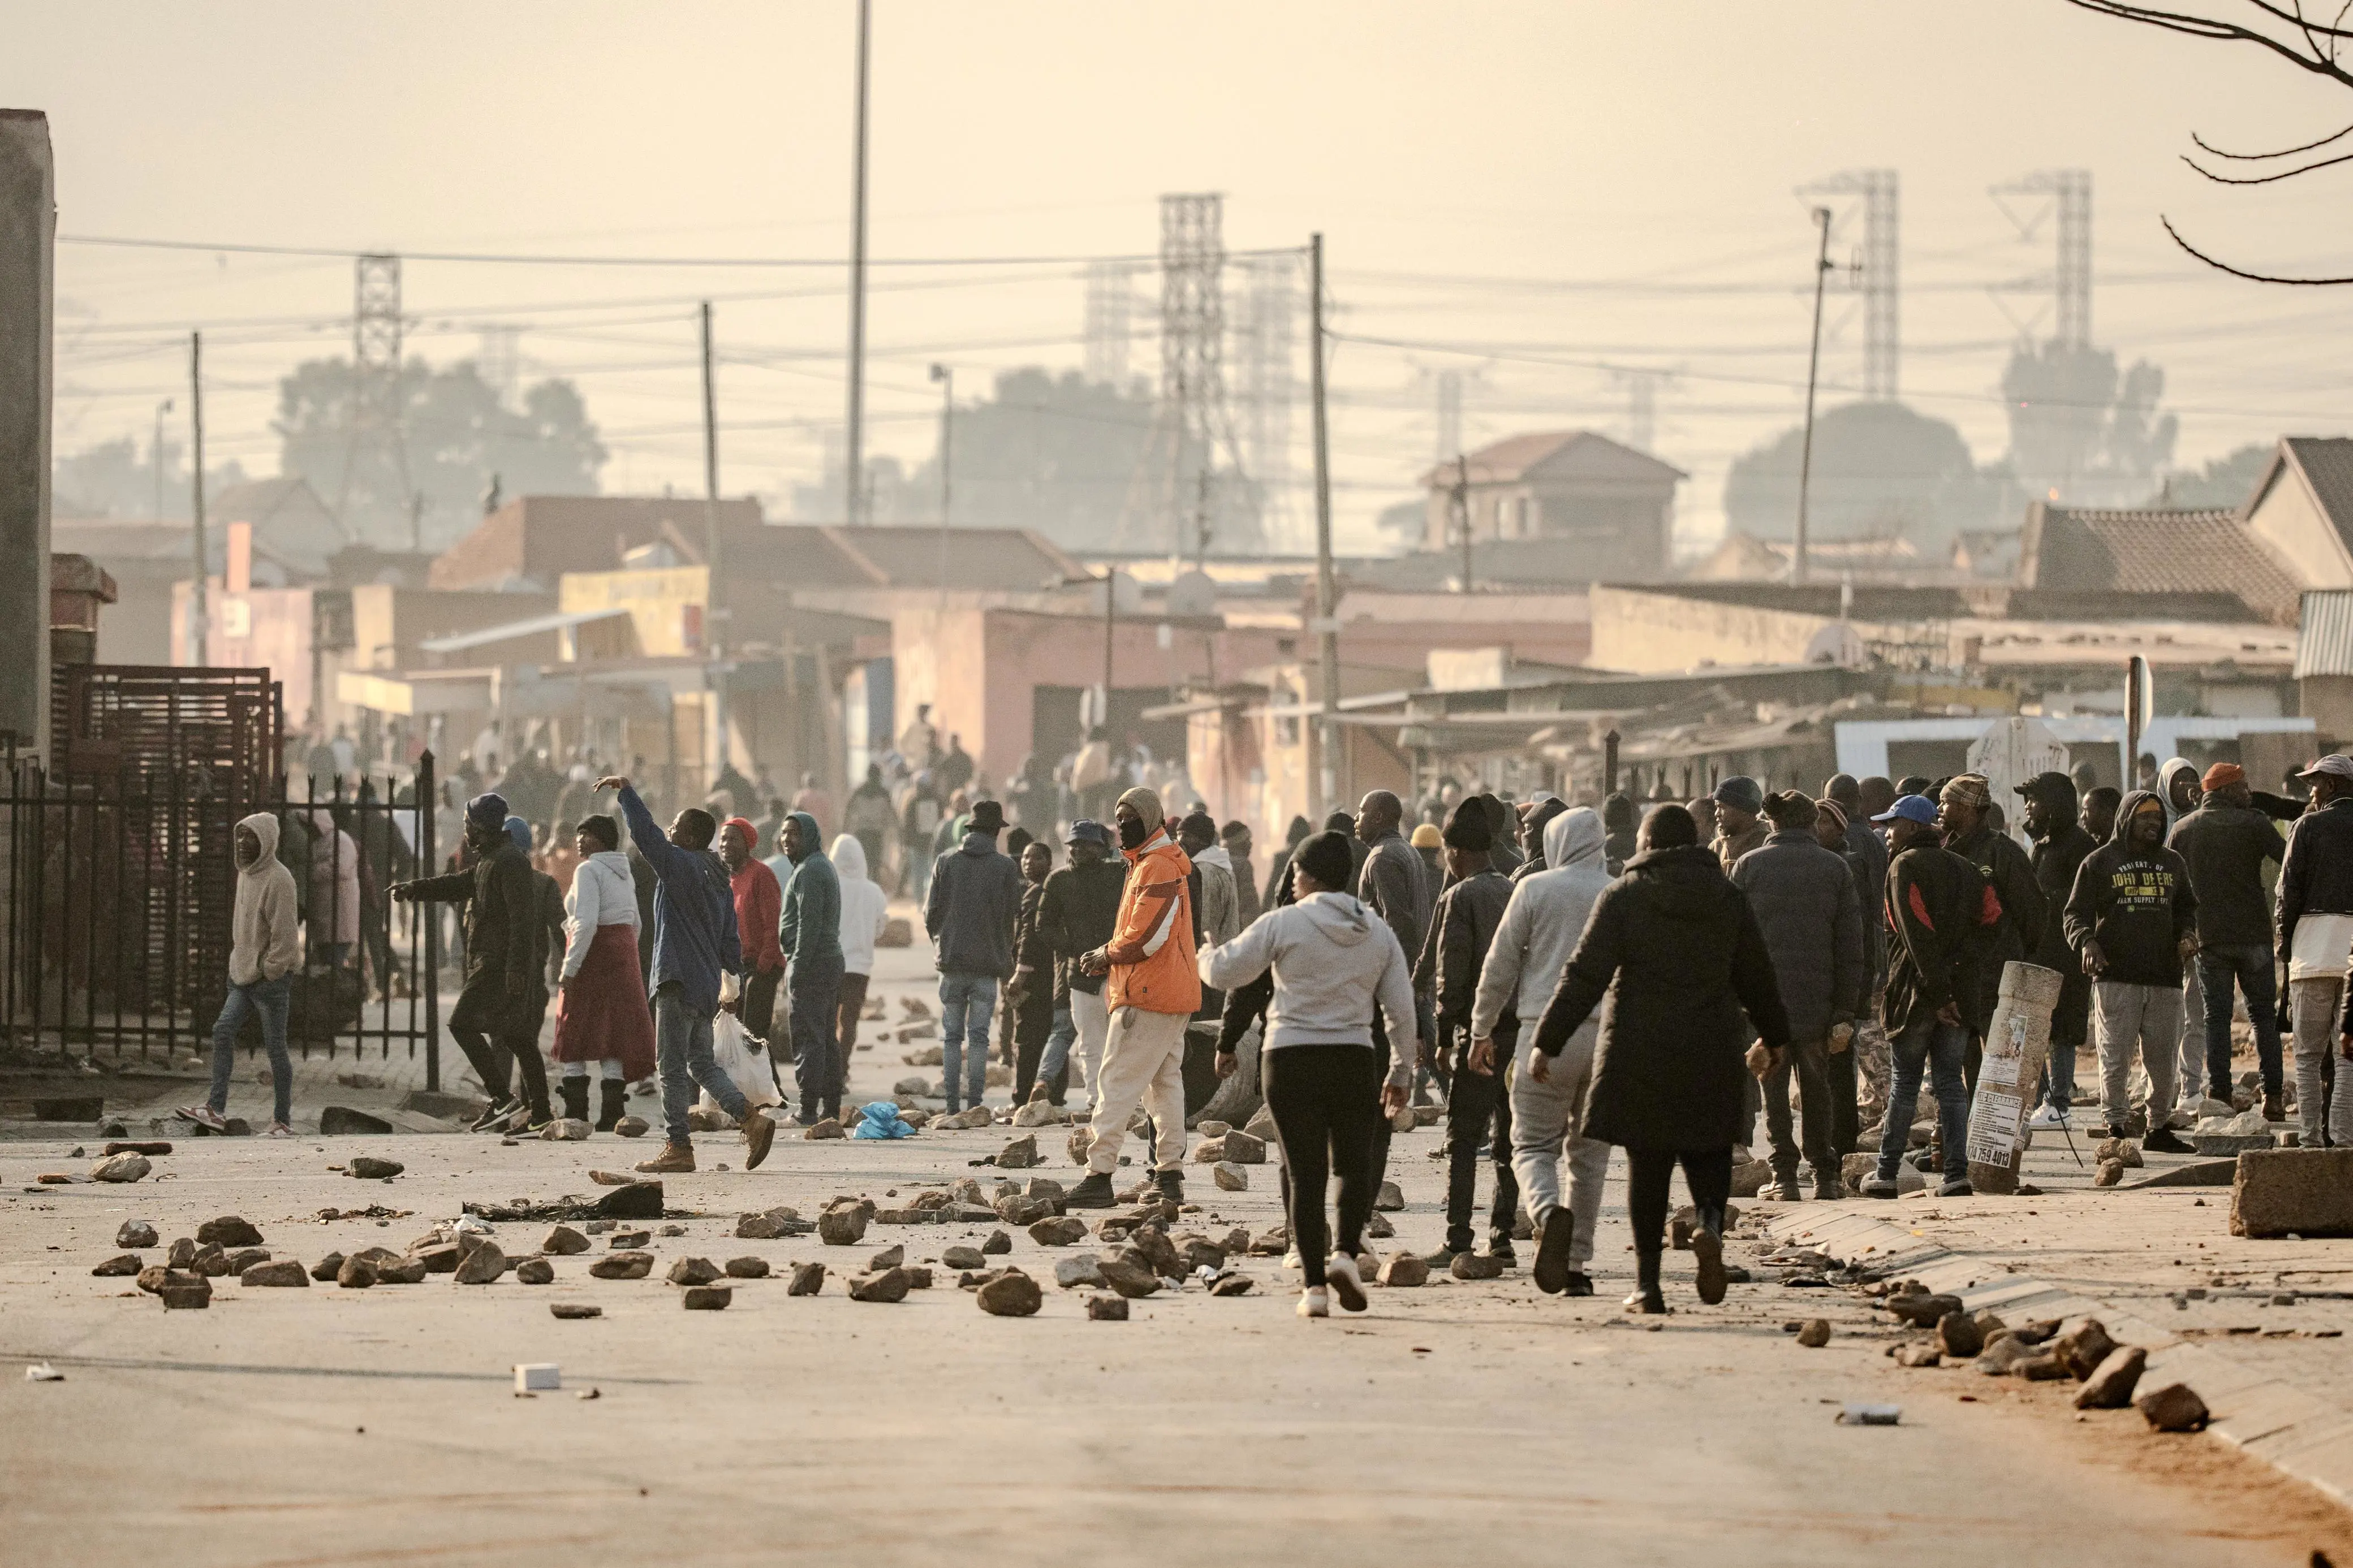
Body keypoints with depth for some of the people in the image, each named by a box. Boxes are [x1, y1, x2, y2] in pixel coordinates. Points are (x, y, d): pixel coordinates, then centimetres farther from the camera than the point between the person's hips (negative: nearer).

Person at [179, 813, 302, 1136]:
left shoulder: (278, 879, -16)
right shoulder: (246, 874, 12)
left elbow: (284, 933, -19)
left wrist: (269, 973, -17)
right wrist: (239, 964, 14)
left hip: (270, 977, -9)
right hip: (245, 976, 9)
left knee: (275, 1049, -1)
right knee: (223, 1032, 1)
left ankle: (283, 1121, 7)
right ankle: (216, 1110, 1)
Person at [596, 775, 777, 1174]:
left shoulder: (681, 865, -10)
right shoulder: (720, 880, 16)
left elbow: (645, 834, -19)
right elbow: (731, 941, 19)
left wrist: (625, 790, -12)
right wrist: (735, 979, 23)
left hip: (679, 980, -9)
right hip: (708, 985, 9)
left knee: (673, 1065, -3)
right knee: (701, 1063, 16)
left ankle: (677, 1148, -3)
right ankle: (753, 1119, 4)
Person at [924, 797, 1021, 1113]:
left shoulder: (945, 862, 2)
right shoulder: (1005, 868, -2)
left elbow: (931, 913, 4)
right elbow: (1011, 918, 1)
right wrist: (1006, 964, 13)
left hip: (951, 960, 1)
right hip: (988, 964, -1)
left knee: (951, 1035, 7)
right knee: (979, 1036, 1)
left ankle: (952, 1104, 2)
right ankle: (975, 1103, -5)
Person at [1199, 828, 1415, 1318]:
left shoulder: (1283, 923, -6)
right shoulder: (1378, 932, 7)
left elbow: (1224, 973, 0)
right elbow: (1402, 1010, 9)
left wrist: (1204, 957, 23)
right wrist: (1400, 1071, 19)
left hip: (1291, 1057, -2)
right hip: (1355, 1057, 2)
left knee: (1304, 1171, 2)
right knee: (1354, 1163, 14)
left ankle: (1314, 1283, -1)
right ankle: (1346, 1251, -9)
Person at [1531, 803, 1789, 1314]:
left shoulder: (1624, 896, -4)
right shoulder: (1729, 898, 5)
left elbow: (1586, 976, -8)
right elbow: (1757, 975, 15)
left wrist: (1548, 1040, -4)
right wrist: (1774, 1036, 30)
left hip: (1639, 1050, -2)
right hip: (1712, 1055, 2)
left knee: (1647, 1164, 4)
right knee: (1707, 1154, 14)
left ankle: (1648, 1283, 3)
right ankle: (1709, 1224, -18)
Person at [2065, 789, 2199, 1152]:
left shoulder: (2172, 864, 18)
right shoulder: (2100, 862, 6)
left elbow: (2186, 908, 28)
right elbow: (2076, 914, 5)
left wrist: (2187, 935, 6)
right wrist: (2086, 942, -15)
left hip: (2164, 976, 4)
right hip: (2116, 977, -4)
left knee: (2163, 1059, 7)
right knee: (2116, 1057, -7)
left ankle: (2159, 1128, 18)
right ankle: (2115, 1126, -2)